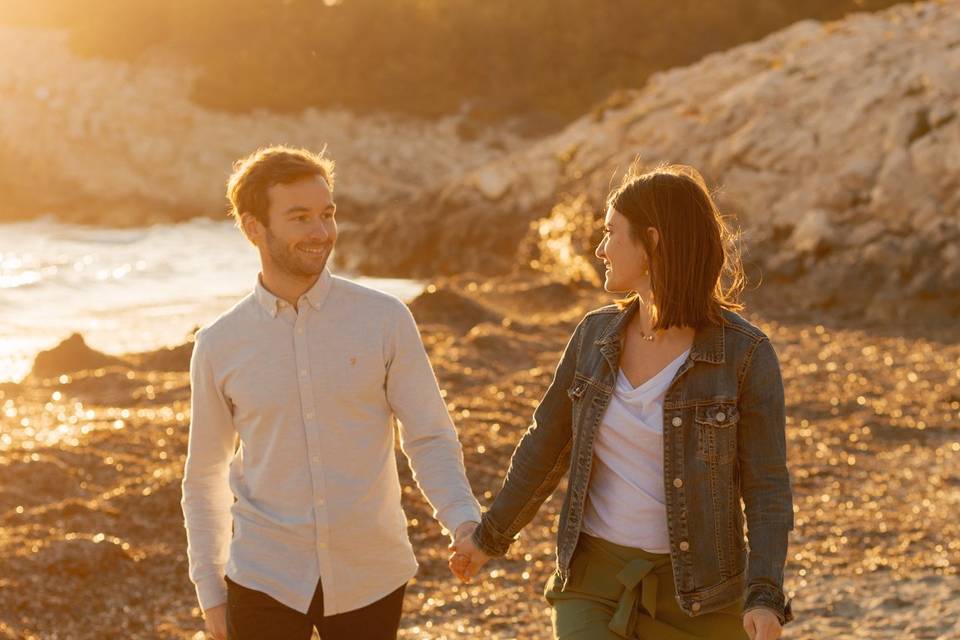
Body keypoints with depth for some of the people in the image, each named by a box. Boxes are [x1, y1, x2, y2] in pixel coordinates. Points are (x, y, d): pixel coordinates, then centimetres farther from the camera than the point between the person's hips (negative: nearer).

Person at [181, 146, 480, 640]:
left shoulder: (385, 320, -5)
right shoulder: (219, 346, -1)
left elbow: (431, 440, -3)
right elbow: (204, 477, 8)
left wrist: (466, 523, -20)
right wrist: (210, 593, 6)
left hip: (370, 579, 0)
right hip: (265, 581, 0)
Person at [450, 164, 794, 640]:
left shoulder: (746, 354, -13)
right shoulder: (597, 335, 0)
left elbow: (766, 485, -11)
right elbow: (548, 444, 13)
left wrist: (764, 600, -25)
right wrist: (490, 535, 24)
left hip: (695, 595, -3)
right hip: (596, 583, 3)